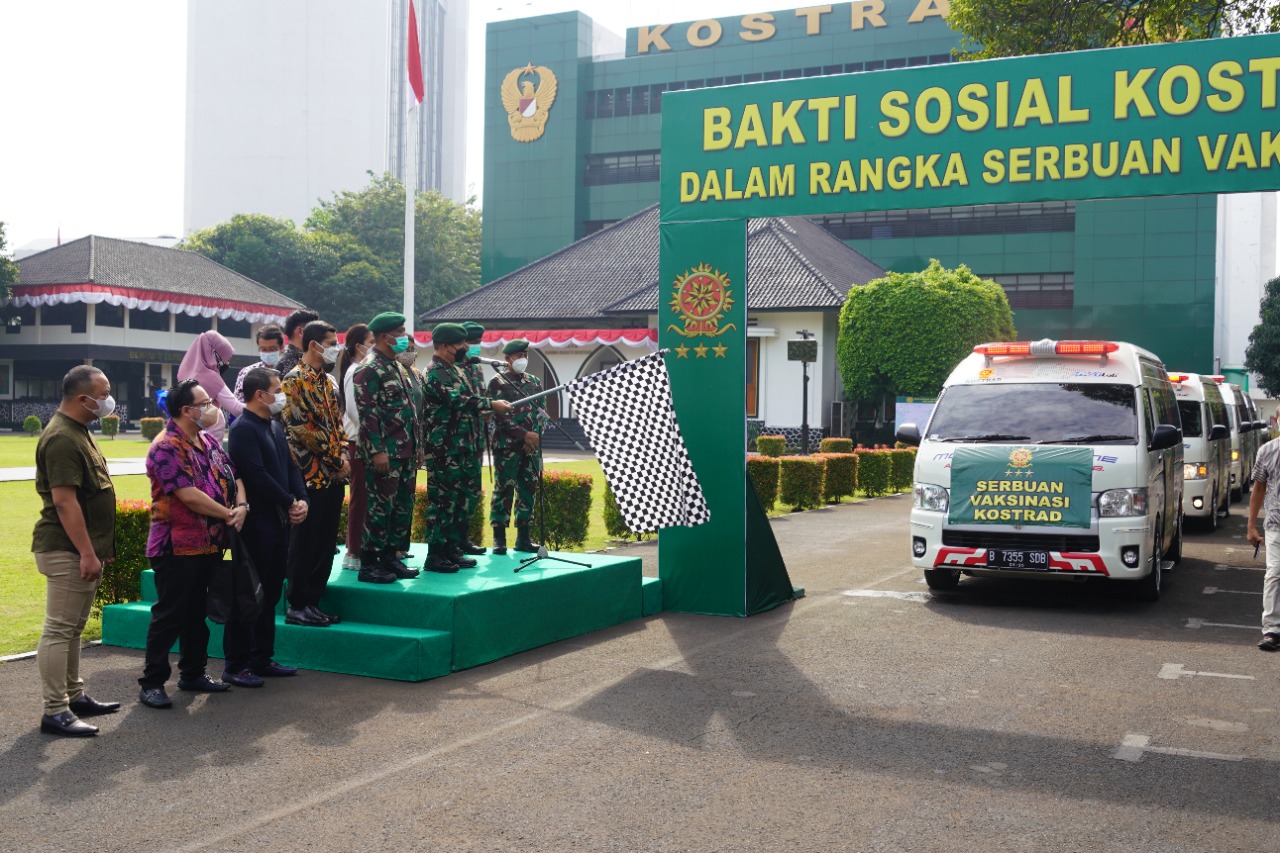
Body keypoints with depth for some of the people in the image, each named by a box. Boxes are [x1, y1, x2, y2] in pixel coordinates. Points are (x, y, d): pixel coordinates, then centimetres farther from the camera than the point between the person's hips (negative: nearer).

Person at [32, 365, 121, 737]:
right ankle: (55, 711, -2)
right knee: (59, 630, -6)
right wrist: (87, 553, -25)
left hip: (83, 549, 10)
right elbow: (64, 501, -24)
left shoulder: (78, 432, 15)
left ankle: (75, 696, 26)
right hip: (67, 552, -10)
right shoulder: (62, 439, -18)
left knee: (73, 627, 17)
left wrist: (96, 549, 22)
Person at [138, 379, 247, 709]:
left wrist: (241, 505, -8)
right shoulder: (167, 446, -16)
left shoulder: (208, 441, 13)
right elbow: (189, 495, -22)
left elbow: (232, 477, 12)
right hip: (178, 547, -9)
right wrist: (228, 514, -14)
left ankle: (193, 673, 27)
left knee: (197, 612, 17)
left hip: (209, 545, 9)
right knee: (169, 614, -3)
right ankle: (152, 682, 5)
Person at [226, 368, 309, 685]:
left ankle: (262, 659, 24)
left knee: (270, 595, 14)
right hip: (256, 524, -9)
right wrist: (289, 503, -13)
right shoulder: (243, 429, -13)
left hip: (279, 522, 9)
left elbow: (290, 467, 15)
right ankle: (235, 666, 6)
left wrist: (301, 500, -1)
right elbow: (257, 477, -21)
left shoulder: (274, 427, 15)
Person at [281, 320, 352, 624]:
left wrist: (343, 456, 1)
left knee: (325, 543, 10)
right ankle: (297, 607, 7)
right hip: (309, 474, -8)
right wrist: (336, 459, -12)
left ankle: (313, 602, 18)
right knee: (304, 543, -2)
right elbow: (302, 428, -16)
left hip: (333, 475, 8)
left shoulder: (329, 382, 16)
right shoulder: (295, 380, -9)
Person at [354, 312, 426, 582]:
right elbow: (367, 413, -17)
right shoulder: (369, 370, -11)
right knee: (381, 507, -5)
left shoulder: (398, 367, 18)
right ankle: (368, 565, 2)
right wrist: (377, 450, -21)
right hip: (385, 453, -9)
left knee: (403, 507, 12)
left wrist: (415, 447, 19)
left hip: (406, 452, 9)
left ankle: (389, 557, 21)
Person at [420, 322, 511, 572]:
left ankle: (453, 550, 20)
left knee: (458, 499, 12)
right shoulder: (435, 372, -14)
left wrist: (494, 406, 9)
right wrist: (492, 405, -24)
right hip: (443, 448, -10)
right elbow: (457, 401, -26)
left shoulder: (455, 370, 17)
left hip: (460, 446, 10)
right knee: (442, 499, -6)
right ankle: (435, 555, 0)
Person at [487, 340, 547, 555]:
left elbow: (543, 410, 11)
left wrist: (537, 434, -6)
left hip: (532, 446, 5)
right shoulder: (497, 383, -2)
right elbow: (500, 416, -10)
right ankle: (499, 538, 2)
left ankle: (523, 537, 14)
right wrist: (524, 434, -15)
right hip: (507, 446, -5)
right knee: (503, 490, -4)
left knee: (528, 490, 7)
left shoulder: (534, 382, 15)